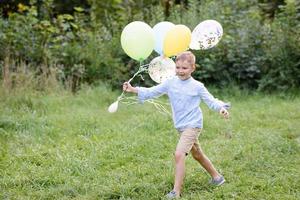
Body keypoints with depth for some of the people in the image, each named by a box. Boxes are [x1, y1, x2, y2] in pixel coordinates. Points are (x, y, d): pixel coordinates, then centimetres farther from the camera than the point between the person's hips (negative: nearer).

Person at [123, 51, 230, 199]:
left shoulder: (197, 86, -9)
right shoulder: (170, 83, 2)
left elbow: (211, 101, -5)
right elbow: (152, 92, -1)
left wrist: (221, 108, -25)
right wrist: (133, 90, -12)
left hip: (192, 125, -6)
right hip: (181, 126, 7)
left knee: (179, 154, -20)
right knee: (197, 154, 21)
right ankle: (217, 177, 41)